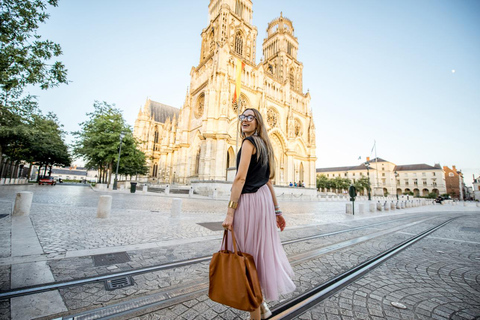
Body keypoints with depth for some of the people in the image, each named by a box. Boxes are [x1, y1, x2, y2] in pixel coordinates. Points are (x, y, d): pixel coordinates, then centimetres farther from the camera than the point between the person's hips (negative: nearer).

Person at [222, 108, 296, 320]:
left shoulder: (249, 142, -9)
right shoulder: (264, 145, 17)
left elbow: (240, 178, -19)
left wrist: (230, 211, -20)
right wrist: (276, 210, 20)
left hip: (249, 201, -9)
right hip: (263, 200, 9)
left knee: (247, 256, 4)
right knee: (260, 252, 19)